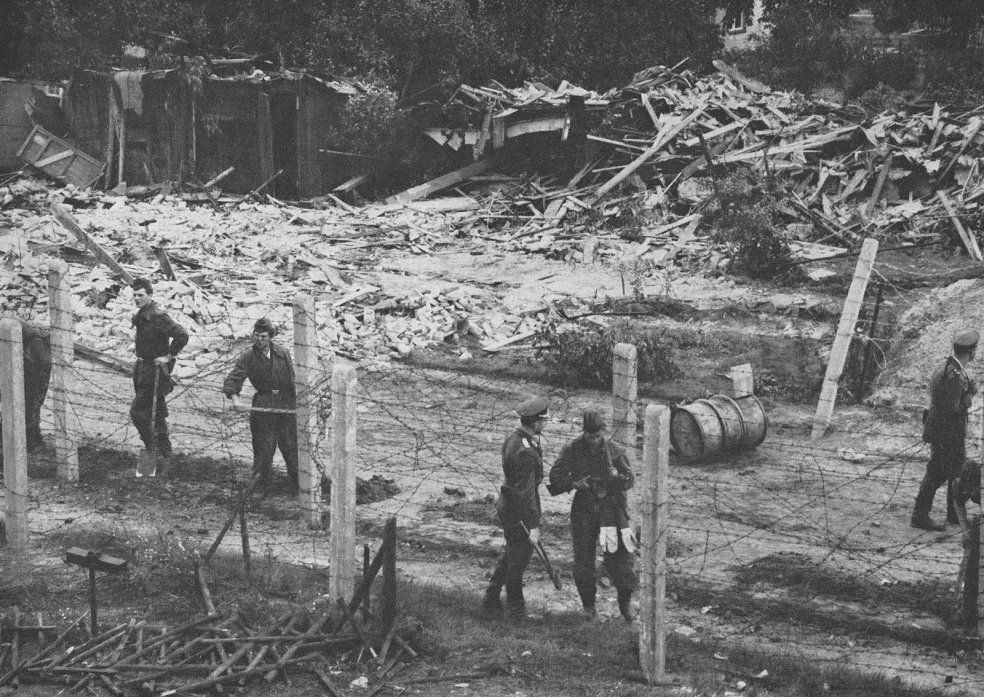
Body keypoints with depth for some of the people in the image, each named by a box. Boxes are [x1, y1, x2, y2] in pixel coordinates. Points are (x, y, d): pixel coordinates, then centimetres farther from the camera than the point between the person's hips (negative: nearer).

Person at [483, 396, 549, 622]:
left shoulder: (513, 438, 2)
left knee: (510, 555, 23)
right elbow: (526, 492, -27)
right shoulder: (525, 452, -29)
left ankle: (491, 600, 33)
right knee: (518, 561, 6)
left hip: (507, 502, 10)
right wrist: (533, 525, -22)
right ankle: (517, 611, 21)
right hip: (518, 511, -10)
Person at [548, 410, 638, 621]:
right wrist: (575, 483, -20)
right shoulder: (572, 450, -4)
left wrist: (617, 476, -23)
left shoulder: (615, 451, -3)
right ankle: (588, 604, 20)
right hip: (584, 507, 1)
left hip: (610, 505, -1)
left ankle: (625, 602, 8)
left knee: (618, 553, -7)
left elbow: (629, 480, -1)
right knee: (583, 558, 4)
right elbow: (555, 476, -3)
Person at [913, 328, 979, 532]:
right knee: (936, 475, -3)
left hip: (955, 433, 10)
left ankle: (955, 514, 29)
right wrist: (970, 395, -12)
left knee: (959, 471, 19)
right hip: (945, 434, -10)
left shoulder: (954, 368, 7)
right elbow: (952, 408, -26)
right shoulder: (953, 375, -26)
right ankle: (920, 516, 5)